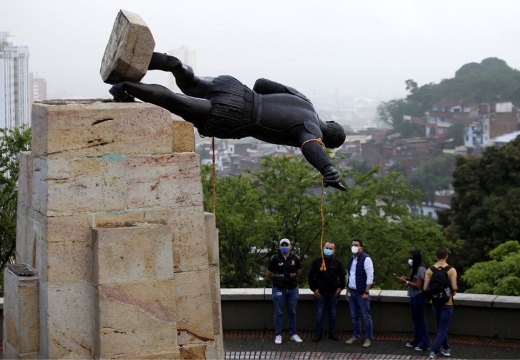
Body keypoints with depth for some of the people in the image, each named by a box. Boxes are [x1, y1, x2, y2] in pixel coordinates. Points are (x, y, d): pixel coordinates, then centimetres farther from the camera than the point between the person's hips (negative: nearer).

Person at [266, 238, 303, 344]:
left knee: (292, 313, 9)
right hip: (279, 290, -3)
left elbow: (299, 272, 18)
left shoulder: (294, 259, 2)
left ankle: (293, 334, 16)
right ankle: (278, 335, 7)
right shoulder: (275, 259, -6)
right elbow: (269, 274, 3)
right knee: (278, 313, 2)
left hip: (292, 289, 3)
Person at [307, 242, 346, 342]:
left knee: (333, 314, 8)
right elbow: (311, 276, 3)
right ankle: (318, 334, 6)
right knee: (319, 314, 0)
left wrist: (340, 288, 3)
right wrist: (314, 289, -3)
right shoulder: (317, 261, 1)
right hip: (320, 292, -2)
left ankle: (332, 333, 17)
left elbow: (342, 276, 14)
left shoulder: (337, 263, 6)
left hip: (333, 292, 2)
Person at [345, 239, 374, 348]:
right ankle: (355, 336, 23)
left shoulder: (366, 259, -11)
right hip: (352, 292, 7)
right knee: (354, 316, 13)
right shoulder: (351, 259, 13)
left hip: (362, 293, -7)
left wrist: (366, 292, -17)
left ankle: (369, 339, 1)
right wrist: (348, 291, 16)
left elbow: (370, 276, -15)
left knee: (366, 316, -3)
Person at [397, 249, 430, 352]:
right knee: (415, 319, 15)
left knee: (420, 319, -4)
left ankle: (424, 344, 1)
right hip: (413, 297, 9)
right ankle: (416, 340, 25)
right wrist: (407, 278, 2)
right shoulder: (415, 268, 12)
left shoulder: (421, 269, -17)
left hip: (419, 297, -9)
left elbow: (418, 285, -19)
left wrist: (406, 282, -16)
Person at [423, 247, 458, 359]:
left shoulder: (430, 270, -4)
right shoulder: (451, 270, -12)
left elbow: (425, 288, -8)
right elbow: (454, 287, -20)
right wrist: (453, 293, 2)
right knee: (443, 328, 2)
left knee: (441, 327, 20)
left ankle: (446, 349, 29)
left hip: (435, 302, 3)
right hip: (447, 302, -3)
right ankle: (434, 351, -10)